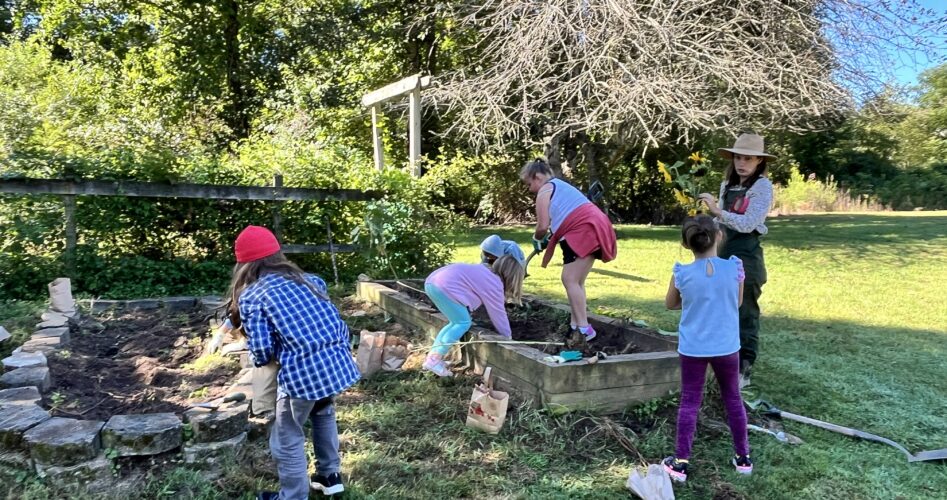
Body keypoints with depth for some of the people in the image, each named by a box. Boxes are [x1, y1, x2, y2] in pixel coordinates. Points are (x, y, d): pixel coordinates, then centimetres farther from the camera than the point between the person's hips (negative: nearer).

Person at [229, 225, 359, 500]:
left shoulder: (252, 296, -1)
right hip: (337, 361, 7)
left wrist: (260, 360, 17)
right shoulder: (308, 280, 15)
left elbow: (262, 351, -6)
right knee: (323, 413, 34)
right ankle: (330, 476, 44)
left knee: (288, 439, 16)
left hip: (302, 372, -7)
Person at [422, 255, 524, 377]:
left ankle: (432, 356, 14)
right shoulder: (494, 284, 1)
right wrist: (508, 337, 21)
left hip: (432, 281, 10)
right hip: (443, 286, -10)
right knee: (464, 323, 1)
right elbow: (498, 313, 8)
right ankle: (434, 360, -2)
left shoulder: (485, 272, 27)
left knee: (457, 322, 18)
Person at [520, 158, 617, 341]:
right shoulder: (560, 186, 28)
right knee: (576, 281, 12)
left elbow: (543, 226, -6)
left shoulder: (544, 191, 0)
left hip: (584, 231, -10)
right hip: (592, 229, 10)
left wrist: (536, 238, 14)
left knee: (570, 279, -9)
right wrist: (548, 240, 26)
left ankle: (584, 329, -13)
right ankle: (575, 324, 13)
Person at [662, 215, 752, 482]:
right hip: (727, 347, 1)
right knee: (733, 398, 18)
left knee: (689, 402, 7)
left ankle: (680, 462, 11)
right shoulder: (735, 268, -11)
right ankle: (743, 457, 30)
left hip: (692, 348, -1)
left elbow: (670, 304, 6)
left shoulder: (682, 274, -12)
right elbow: (738, 303, 6)